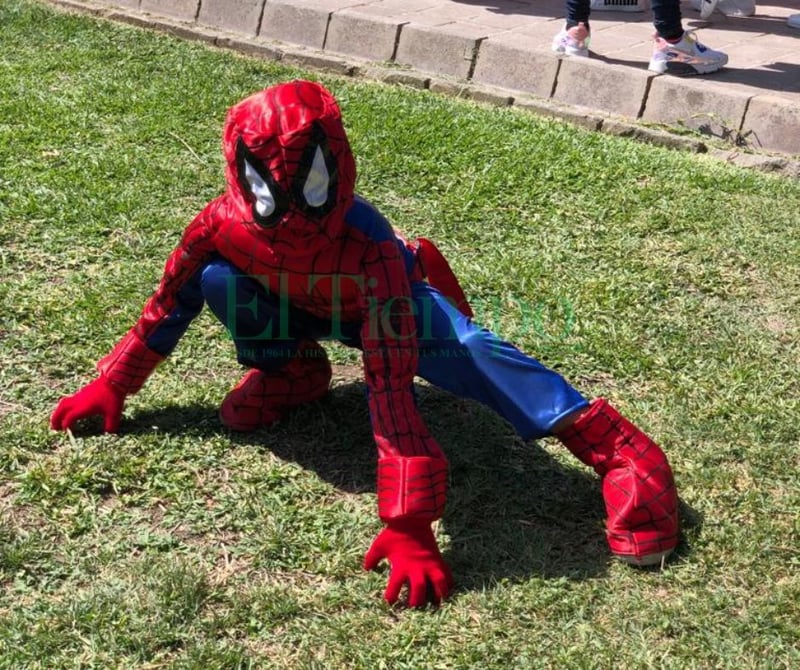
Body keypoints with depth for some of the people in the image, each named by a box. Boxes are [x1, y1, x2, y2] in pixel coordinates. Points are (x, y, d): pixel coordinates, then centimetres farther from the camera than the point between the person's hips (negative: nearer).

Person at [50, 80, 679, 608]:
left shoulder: (368, 247, -42)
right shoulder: (224, 223, -31)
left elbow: (391, 386, -49)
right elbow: (170, 305, -10)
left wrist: (408, 524, -54)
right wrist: (110, 387, -5)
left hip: (384, 301, -4)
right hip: (295, 307, 4)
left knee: (467, 351, -34)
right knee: (218, 279, -25)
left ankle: (615, 447, -38)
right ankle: (289, 372, 4)